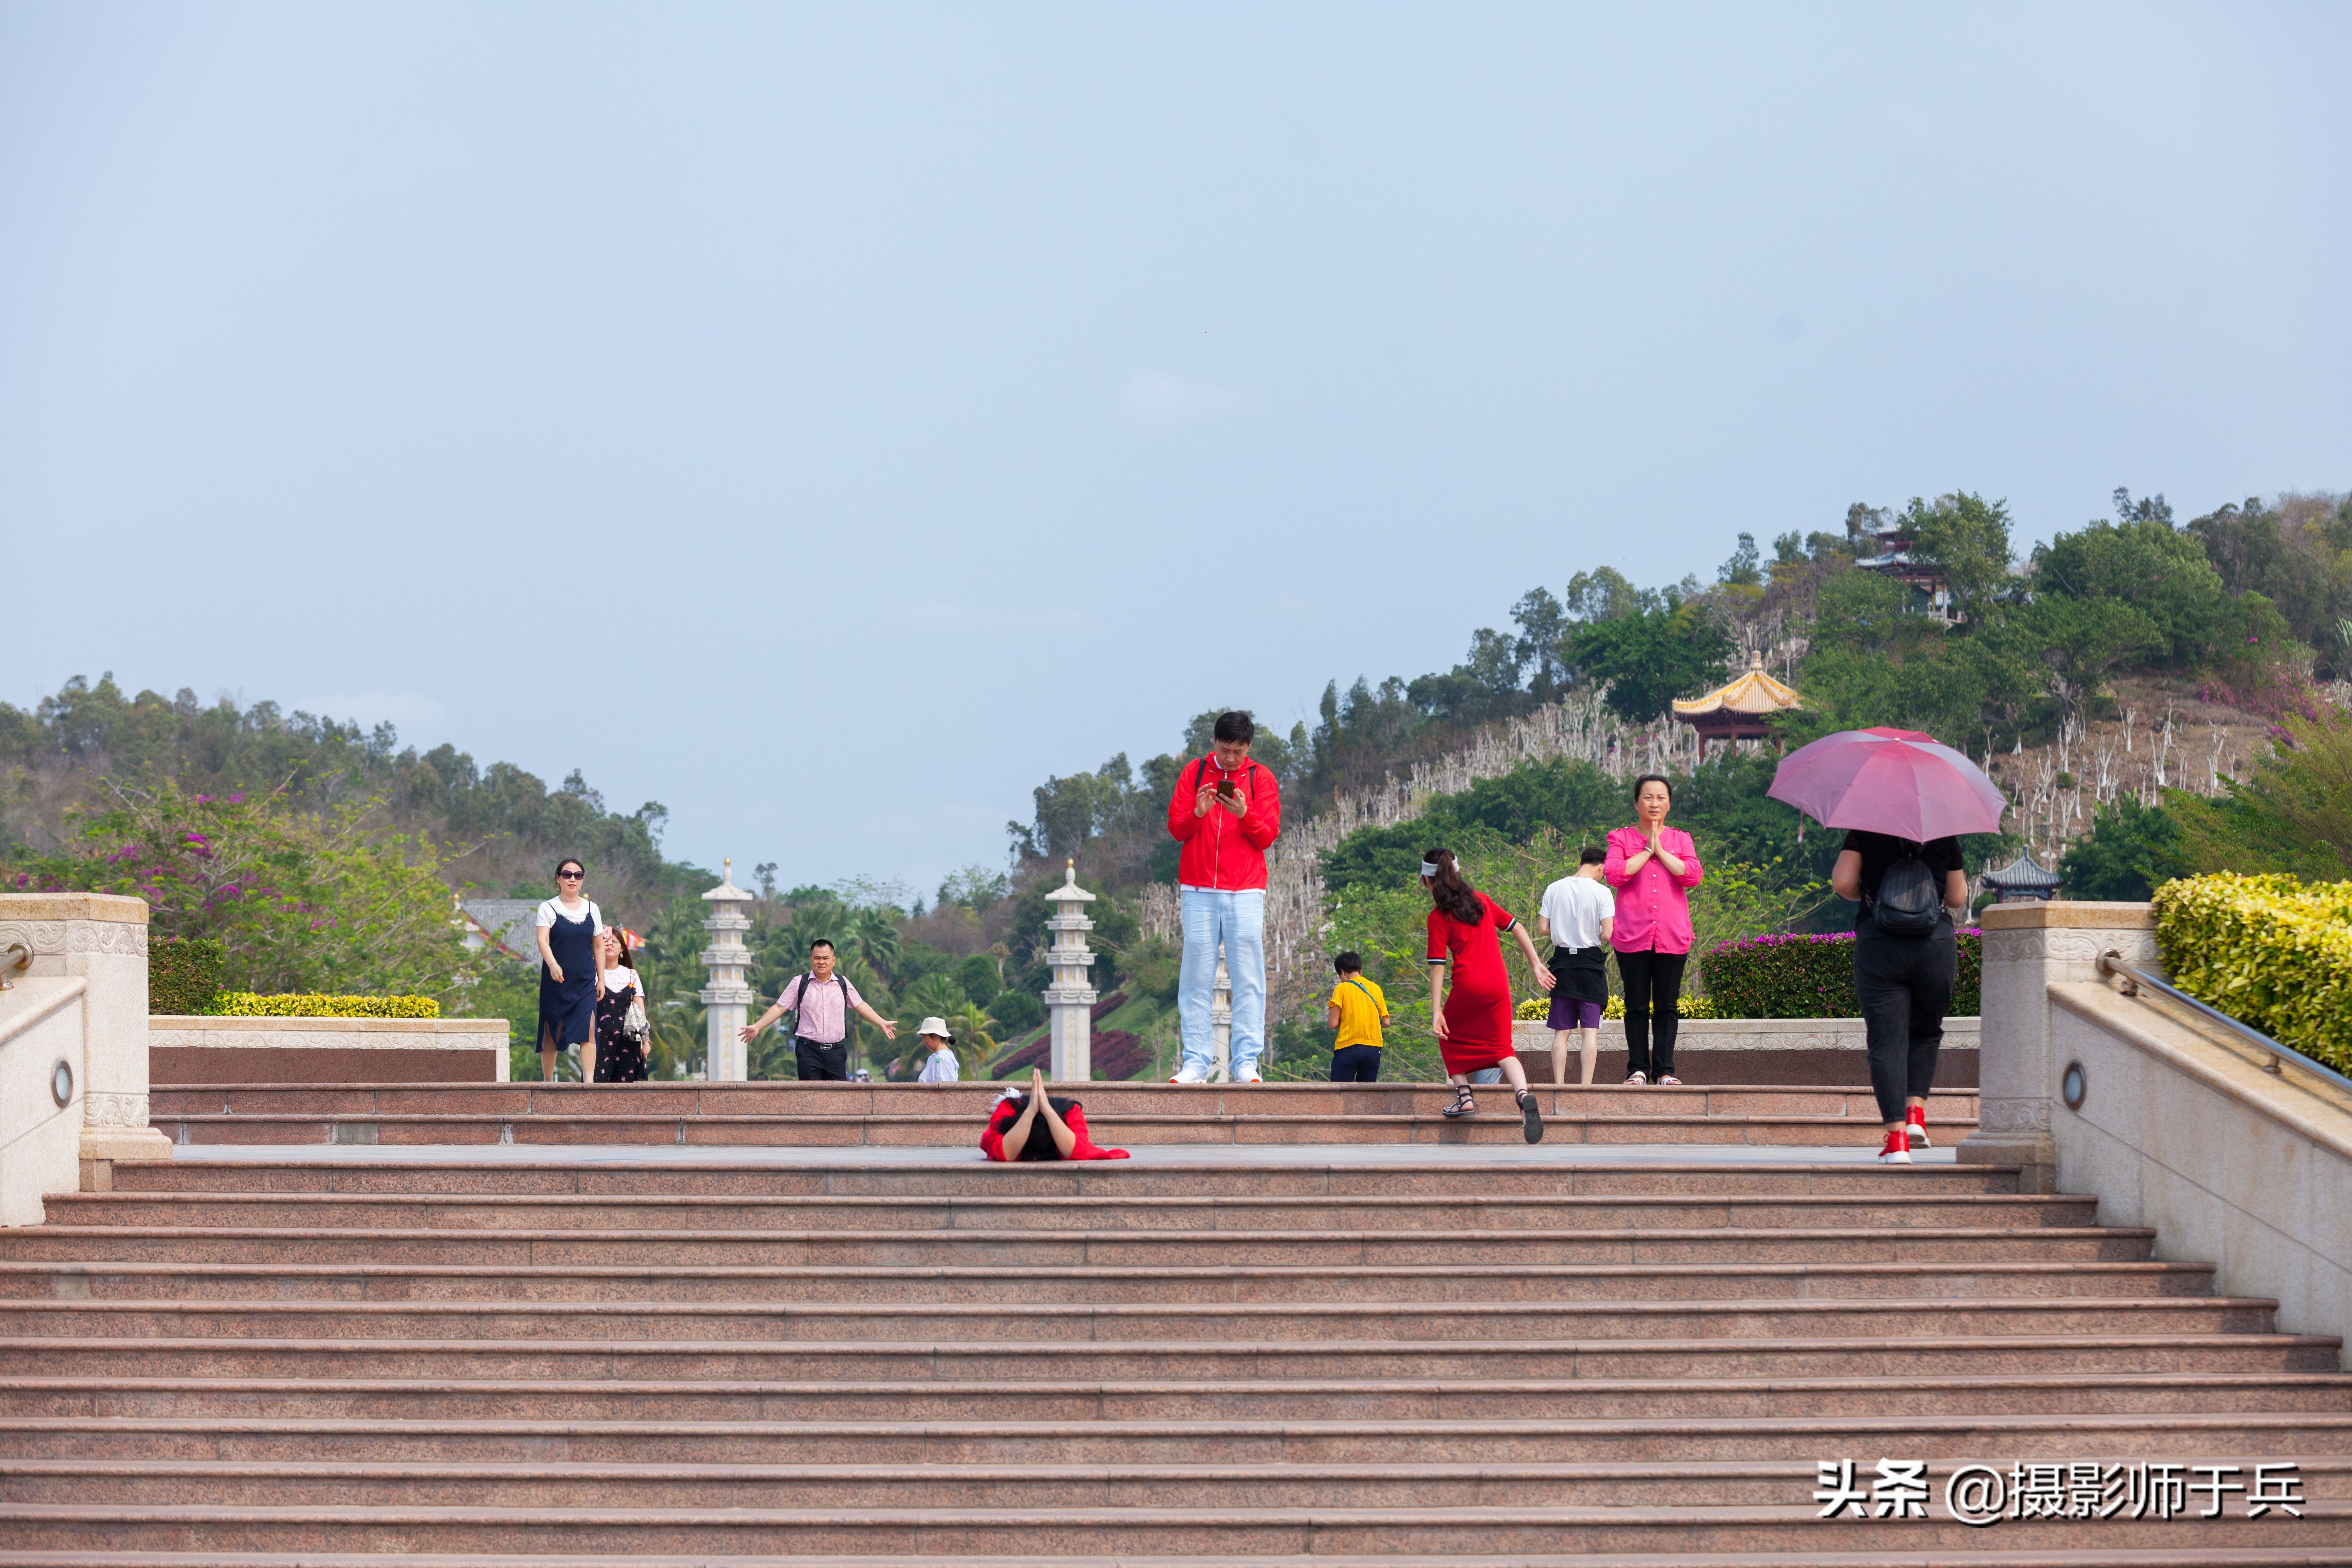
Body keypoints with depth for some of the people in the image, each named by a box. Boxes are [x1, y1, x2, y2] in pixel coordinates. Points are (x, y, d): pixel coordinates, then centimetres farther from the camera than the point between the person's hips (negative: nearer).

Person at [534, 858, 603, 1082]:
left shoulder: (592, 910, 11)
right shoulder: (548, 908, 1)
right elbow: (543, 940, -12)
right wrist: (553, 964, -30)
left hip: (585, 982, 2)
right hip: (556, 980, -2)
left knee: (588, 1028, -15)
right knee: (551, 1032, 3)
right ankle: (547, 1081, 16)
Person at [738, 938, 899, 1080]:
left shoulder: (843, 984, 11)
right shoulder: (799, 983, 4)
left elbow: (860, 1006, 22)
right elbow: (779, 1008, 5)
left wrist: (882, 1023, 22)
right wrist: (757, 1027, -3)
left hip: (836, 1051, 2)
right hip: (809, 1050, -2)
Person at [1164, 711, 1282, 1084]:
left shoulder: (1260, 778, 8)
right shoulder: (1194, 772, 10)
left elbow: (1268, 835, 2)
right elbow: (1175, 828, 7)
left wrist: (1244, 815, -16)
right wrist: (1197, 813, -13)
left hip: (1245, 891, -1)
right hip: (1198, 891, 1)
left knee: (1247, 978, -5)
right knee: (1196, 978, -3)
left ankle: (1247, 1061, -5)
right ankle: (1196, 1061, -3)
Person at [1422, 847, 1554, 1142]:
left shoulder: (1438, 917, -3)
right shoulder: (1480, 900, 11)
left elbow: (1437, 966, -7)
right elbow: (1516, 927, 12)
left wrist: (1436, 1011, -7)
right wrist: (1536, 964, 17)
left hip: (1468, 986, -4)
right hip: (1499, 985, 4)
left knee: (1450, 1037, 23)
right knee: (1502, 1047, 8)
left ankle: (1464, 1097, 15)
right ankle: (1525, 1097, -18)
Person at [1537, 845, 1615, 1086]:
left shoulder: (1554, 889, 1)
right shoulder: (1601, 892, -8)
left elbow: (1542, 929, 2)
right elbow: (1607, 934, -14)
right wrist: (1594, 932, 8)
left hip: (1562, 961, 3)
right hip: (1590, 962, -3)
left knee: (1561, 1032, 7)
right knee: (1590, 1030, 0)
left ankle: (1559, 1086, 4)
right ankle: (1586, 1085, -6)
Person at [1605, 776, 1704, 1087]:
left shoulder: (1681, 840, 13)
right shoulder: (1621, 839, 8)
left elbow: (1692, 875, -4)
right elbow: (1613, 874, -10)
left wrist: (1661, 850, -6)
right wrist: (1647, 851, -7)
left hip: (1671, 936, 1)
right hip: (1633, 936, -1)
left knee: (1667, 1005, 1)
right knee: (1637, 1006, 0)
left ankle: (1665, 1070, 3)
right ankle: (1638, 1069, 4)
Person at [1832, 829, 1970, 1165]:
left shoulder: (1866, 830, 2)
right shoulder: (1944, 835, 6)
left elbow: (1842, 883, -6)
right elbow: (1957, 898, 10)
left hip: (1878, 945, -1)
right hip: (1936, 944, 1)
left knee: (1887, 1041, 0)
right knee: (1926, 1033, 21)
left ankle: (1897, 1140, -9)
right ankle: (1916, 1113, 4)